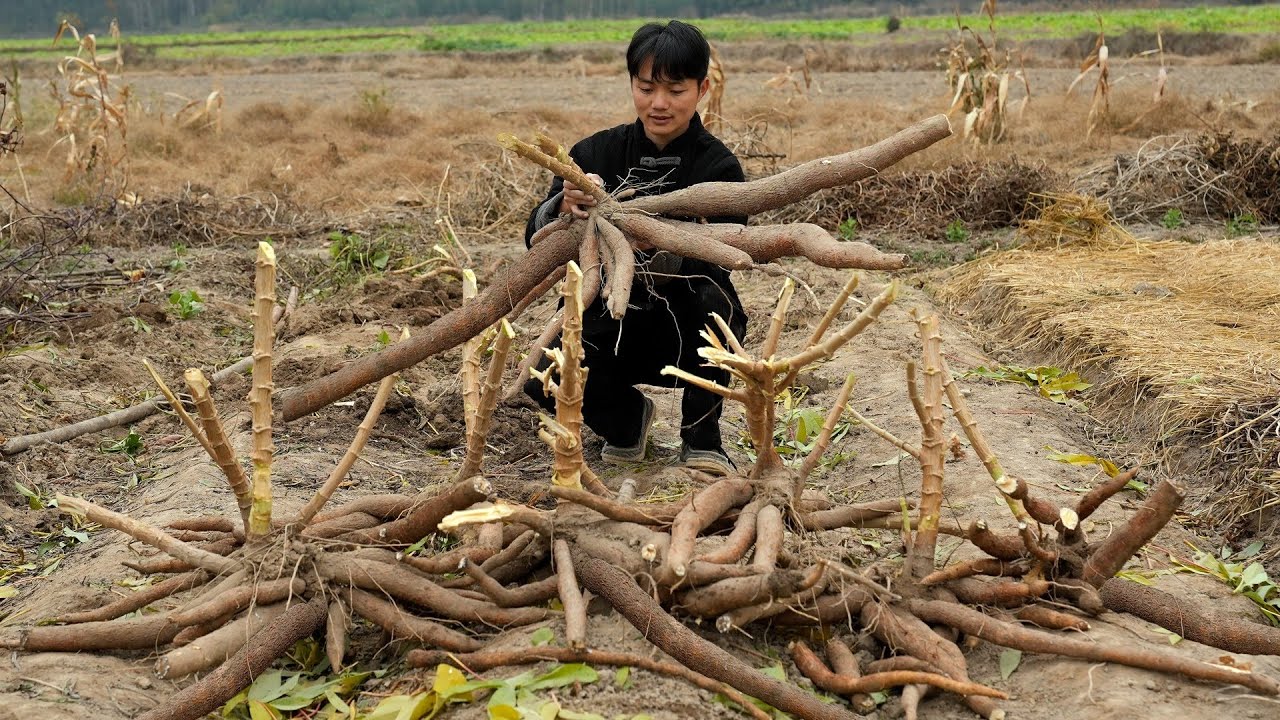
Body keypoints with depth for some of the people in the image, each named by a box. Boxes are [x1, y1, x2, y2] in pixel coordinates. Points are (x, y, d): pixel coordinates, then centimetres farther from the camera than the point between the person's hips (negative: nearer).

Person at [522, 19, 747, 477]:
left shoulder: (718, 168, -10)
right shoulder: (597, 154, -4)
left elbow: (718, 261, -24)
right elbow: (536, 240, -10)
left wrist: (654, 244, -43)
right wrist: (564, 206, -33)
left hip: (688, 334, -2)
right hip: (612, 318, 2)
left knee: (710, 295, -34)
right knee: (546, 383, -24)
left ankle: (701, 435, -9)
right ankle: (629, 416, 12)